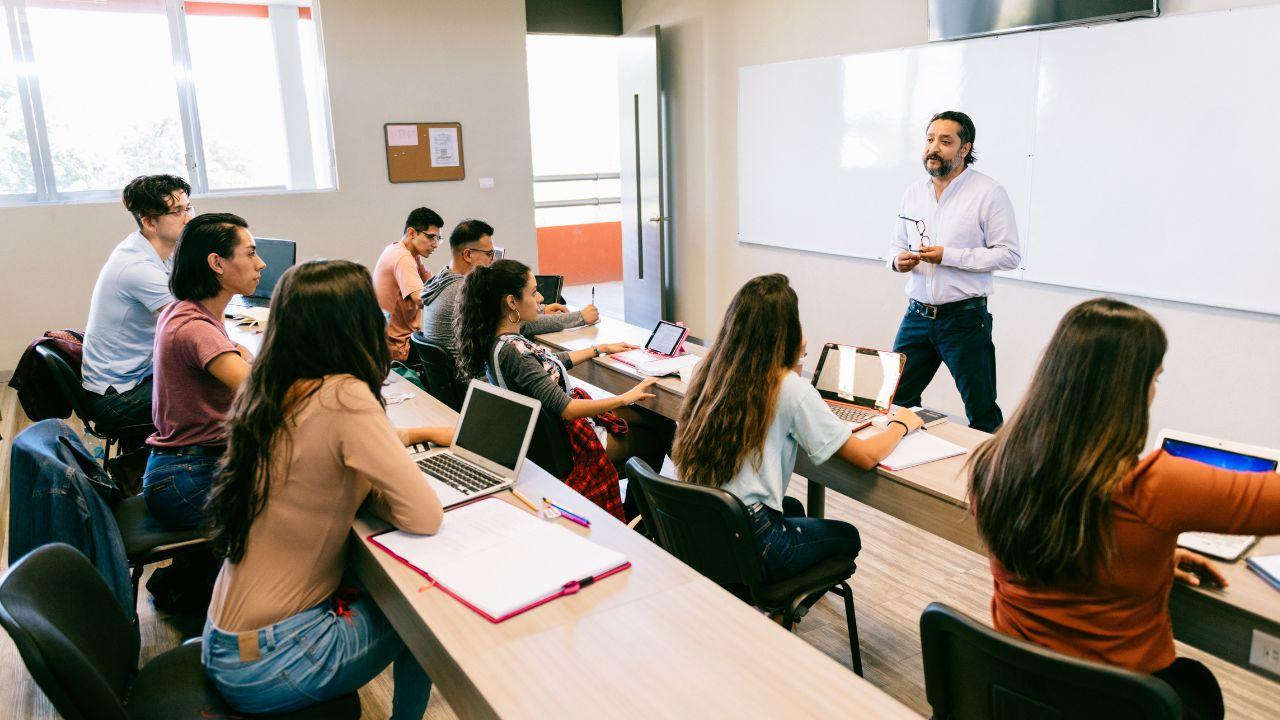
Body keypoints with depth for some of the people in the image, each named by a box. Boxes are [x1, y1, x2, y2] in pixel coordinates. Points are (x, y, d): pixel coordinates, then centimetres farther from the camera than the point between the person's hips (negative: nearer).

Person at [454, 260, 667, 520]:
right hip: (569, 442, -9)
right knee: (659, 437, 9)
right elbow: (565, 408, -31)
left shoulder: (502, 340, -2)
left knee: (656, 420, 14)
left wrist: (601, 349, 20)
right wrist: (624, 398, -23)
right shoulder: (511, 352, -32)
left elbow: (551, 362, 15)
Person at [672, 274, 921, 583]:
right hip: (748, 543, -6)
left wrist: (792, 362, 18)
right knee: (847, 536, 24)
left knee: (792, 508, 36)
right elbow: (867, 457, -11)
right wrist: (901, 423, 7)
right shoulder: (790, 389, -17)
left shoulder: (710, 369, 0)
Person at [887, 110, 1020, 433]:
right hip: (917, 315, 5)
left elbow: (1009, 255, -10)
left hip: (965, 318, -5)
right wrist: (898, 259, -5)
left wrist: (949, 256, -19)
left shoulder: (989, 192, -7)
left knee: (982, 413, 4)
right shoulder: (913, 192, 11)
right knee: (896, 401, 9)